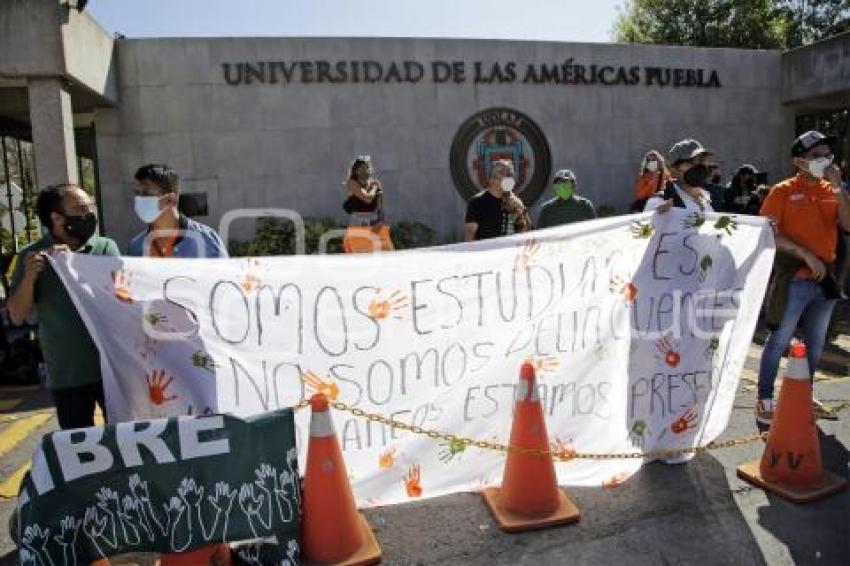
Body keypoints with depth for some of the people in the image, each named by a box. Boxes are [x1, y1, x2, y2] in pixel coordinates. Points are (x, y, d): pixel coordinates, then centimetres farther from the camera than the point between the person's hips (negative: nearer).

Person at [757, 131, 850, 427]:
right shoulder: (783, 191, -6)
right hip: (794, 280, -6)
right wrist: (806, 254, -17)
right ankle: (764, 401, 8)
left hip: (825, 278, 6)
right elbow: (768, 233, -13)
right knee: (779, 341, -1)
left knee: (815, 343, 16)